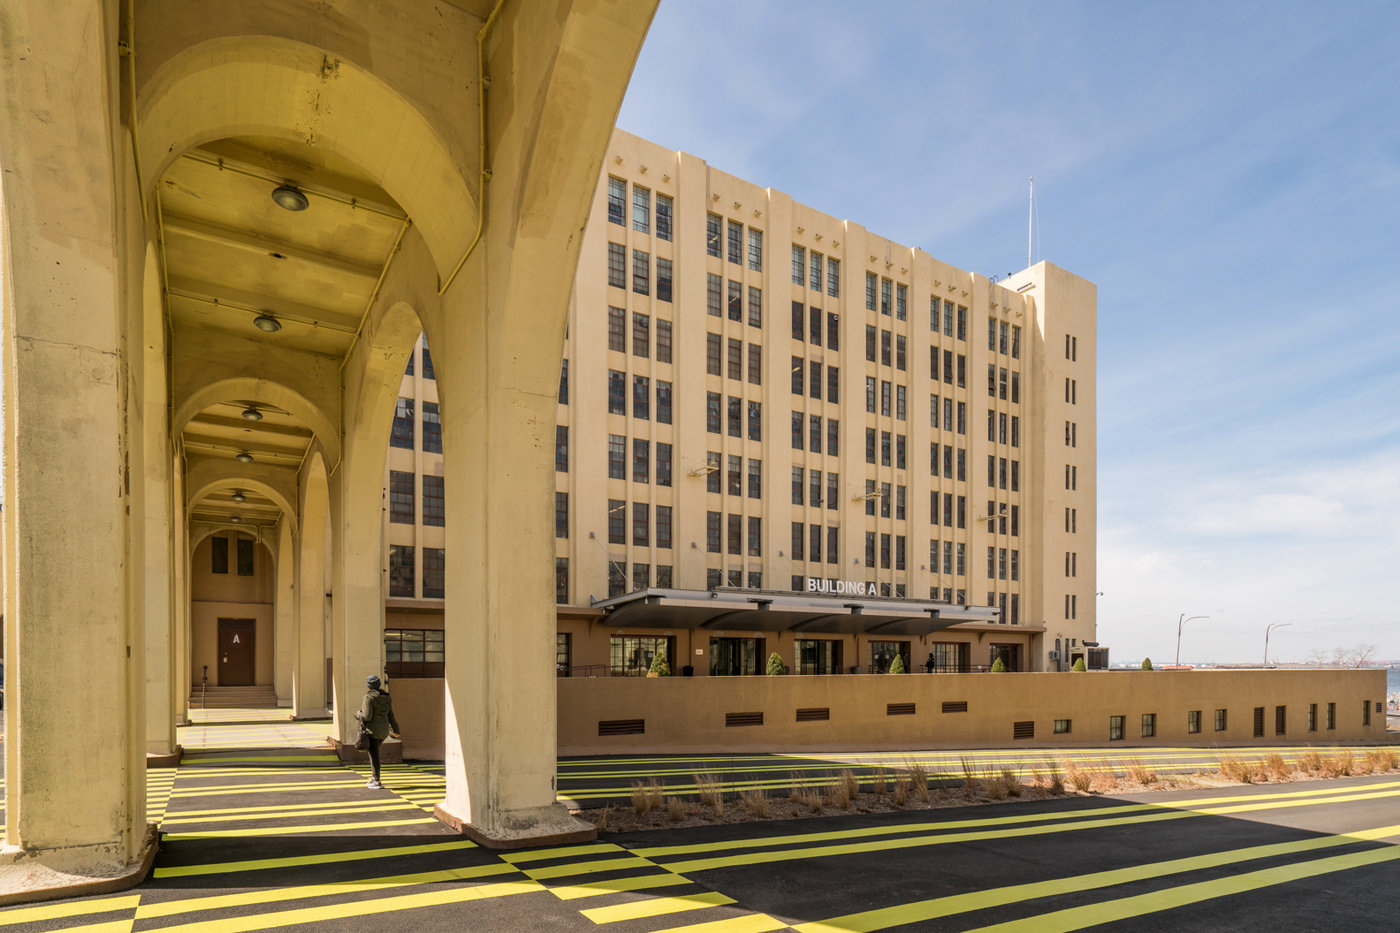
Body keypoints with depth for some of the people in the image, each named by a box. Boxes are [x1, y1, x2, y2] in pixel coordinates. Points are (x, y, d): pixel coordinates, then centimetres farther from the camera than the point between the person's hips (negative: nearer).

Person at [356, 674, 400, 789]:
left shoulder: (369, 697, -13)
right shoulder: (386, 697, 7)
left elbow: (367, 716, -16)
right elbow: (390, 715, 12)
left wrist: (358, 715, 4)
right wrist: (395, 729, 21)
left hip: (372, 730, -7)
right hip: (384, 730, 7)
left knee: (374, 755, 0)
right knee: (373, 752, 24)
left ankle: (376, 782, 3)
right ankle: (373, 777, 24)